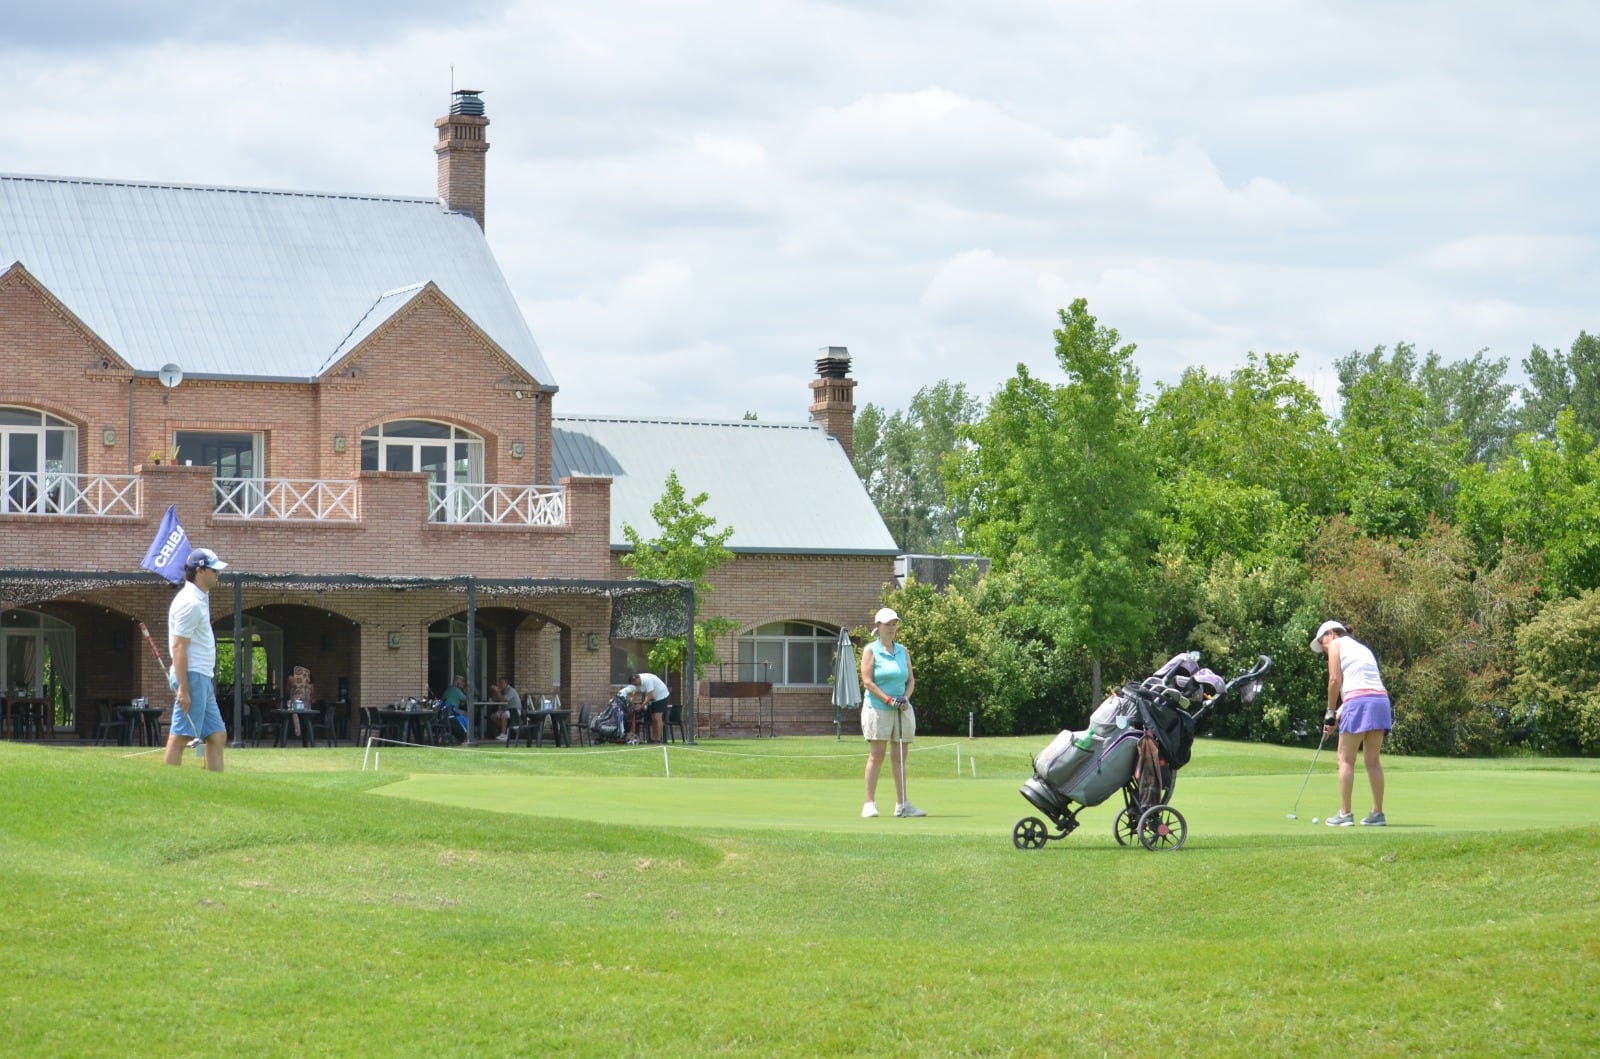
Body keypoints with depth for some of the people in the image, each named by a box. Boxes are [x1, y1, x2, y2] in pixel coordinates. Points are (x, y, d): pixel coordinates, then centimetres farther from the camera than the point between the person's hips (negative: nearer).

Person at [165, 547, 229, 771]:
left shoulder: (200, 599, 16)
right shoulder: (190, 603, -15)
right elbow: (178, 647, -20)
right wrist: (183, 689, -24)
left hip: (203, 679, 10)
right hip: (192, 677, -10)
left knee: (217, 736, 9)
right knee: (179, 737, -9)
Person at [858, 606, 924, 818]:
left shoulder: (902, 651, 15)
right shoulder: (870, 650, 0)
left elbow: (911, 679, 14)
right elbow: (867, 682, -7)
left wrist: (905, 698, -5)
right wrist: (888, 699, -14)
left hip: (902, 710, 5)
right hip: (876, 708, -5)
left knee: (900, 757, 4)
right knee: (876, 755, -6)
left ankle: (901, 804, 6)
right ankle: (870, 803, -4)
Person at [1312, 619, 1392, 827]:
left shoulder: (1336, 644, 9)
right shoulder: (1363, 648, 30)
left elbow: (1335, 680, -2)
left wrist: (1330, 712, 7)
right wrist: (1338, 715, 16)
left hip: (1358, 702, -7)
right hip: (1381, 701, 7)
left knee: (1346, 759, -1)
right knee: (1372, 761, 11)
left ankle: (1345, 814, -3)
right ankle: (1377, 813, 9)